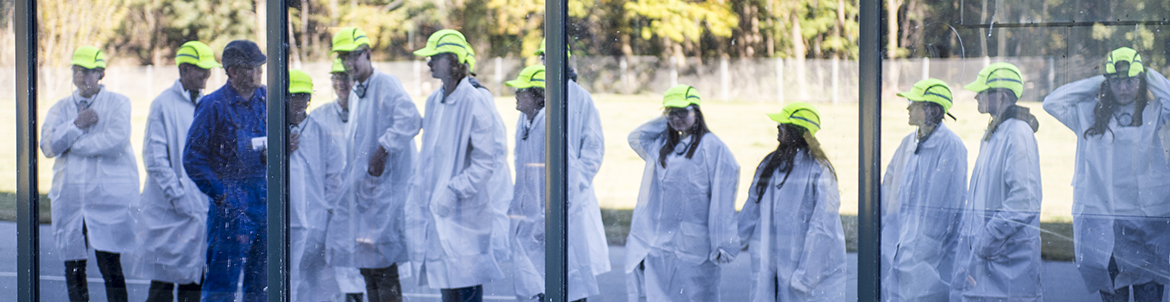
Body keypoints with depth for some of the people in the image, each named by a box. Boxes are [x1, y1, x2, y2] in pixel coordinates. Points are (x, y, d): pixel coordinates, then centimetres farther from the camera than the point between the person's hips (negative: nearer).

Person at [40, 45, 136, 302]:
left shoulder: (118, 103, 2)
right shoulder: (61, 108, 14)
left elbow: (116, 140, -15)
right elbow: (48, 146, 1)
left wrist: (71, 144, -7)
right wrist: (77, 125, -11)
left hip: (109, 195, -4)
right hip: (69, 196, 4)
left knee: (110, 265, -9)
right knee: (73, 267, 8)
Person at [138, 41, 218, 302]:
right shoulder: (163, 104, -6)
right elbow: (154, 158, -9)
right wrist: (178, 196, -14)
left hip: (204, 209, 5)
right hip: (170, 211, -5)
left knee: (195, 278, 6)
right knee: (163, 280, -2)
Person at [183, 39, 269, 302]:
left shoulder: (266, 99, 9)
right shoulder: (214, 106, -8)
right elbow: (193, 159, -7)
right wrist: (220, 194, -12)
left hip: (265, 199, 6)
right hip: (232, 202, -6)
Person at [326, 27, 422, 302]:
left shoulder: (387, 85, -10)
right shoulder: (355, 96, 18)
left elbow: (409, 120, -27)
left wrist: (383, 150, -26)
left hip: (386, 184, -9)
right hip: (361, 184, 9)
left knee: (383, 262, -12)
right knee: (365, 262, 9)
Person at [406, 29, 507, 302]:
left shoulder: (475, 102, -12)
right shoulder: (433, 102, 12)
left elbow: (484, 162, -15)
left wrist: (454, 192, -20)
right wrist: (419, 192, 13)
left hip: (466, 211, -7)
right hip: (435, 206, 7)